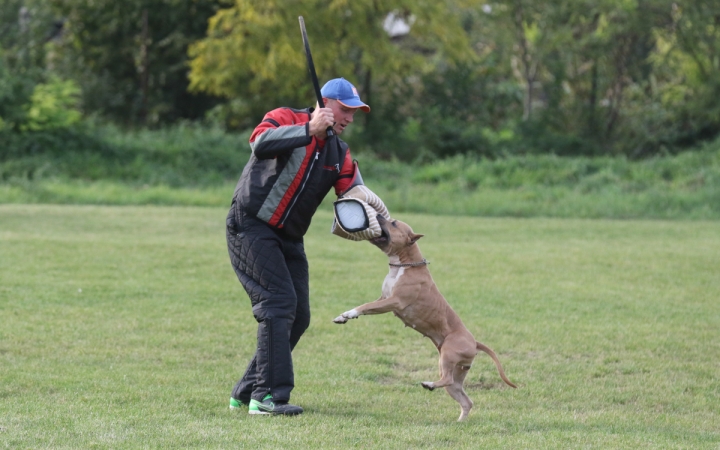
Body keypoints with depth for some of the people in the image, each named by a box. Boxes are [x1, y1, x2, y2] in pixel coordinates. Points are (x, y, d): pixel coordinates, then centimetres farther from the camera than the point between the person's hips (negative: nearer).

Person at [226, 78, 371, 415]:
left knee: (298, 316, 4)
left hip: (289, 239, 8)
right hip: (251, 227, -8)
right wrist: (309, 130, -33)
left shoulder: (339, 153, 13)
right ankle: (268, 395, -20)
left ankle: (246, 392, 14)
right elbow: (261, 143, -30)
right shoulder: (285, 119, -8)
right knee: (279, 302, -19)